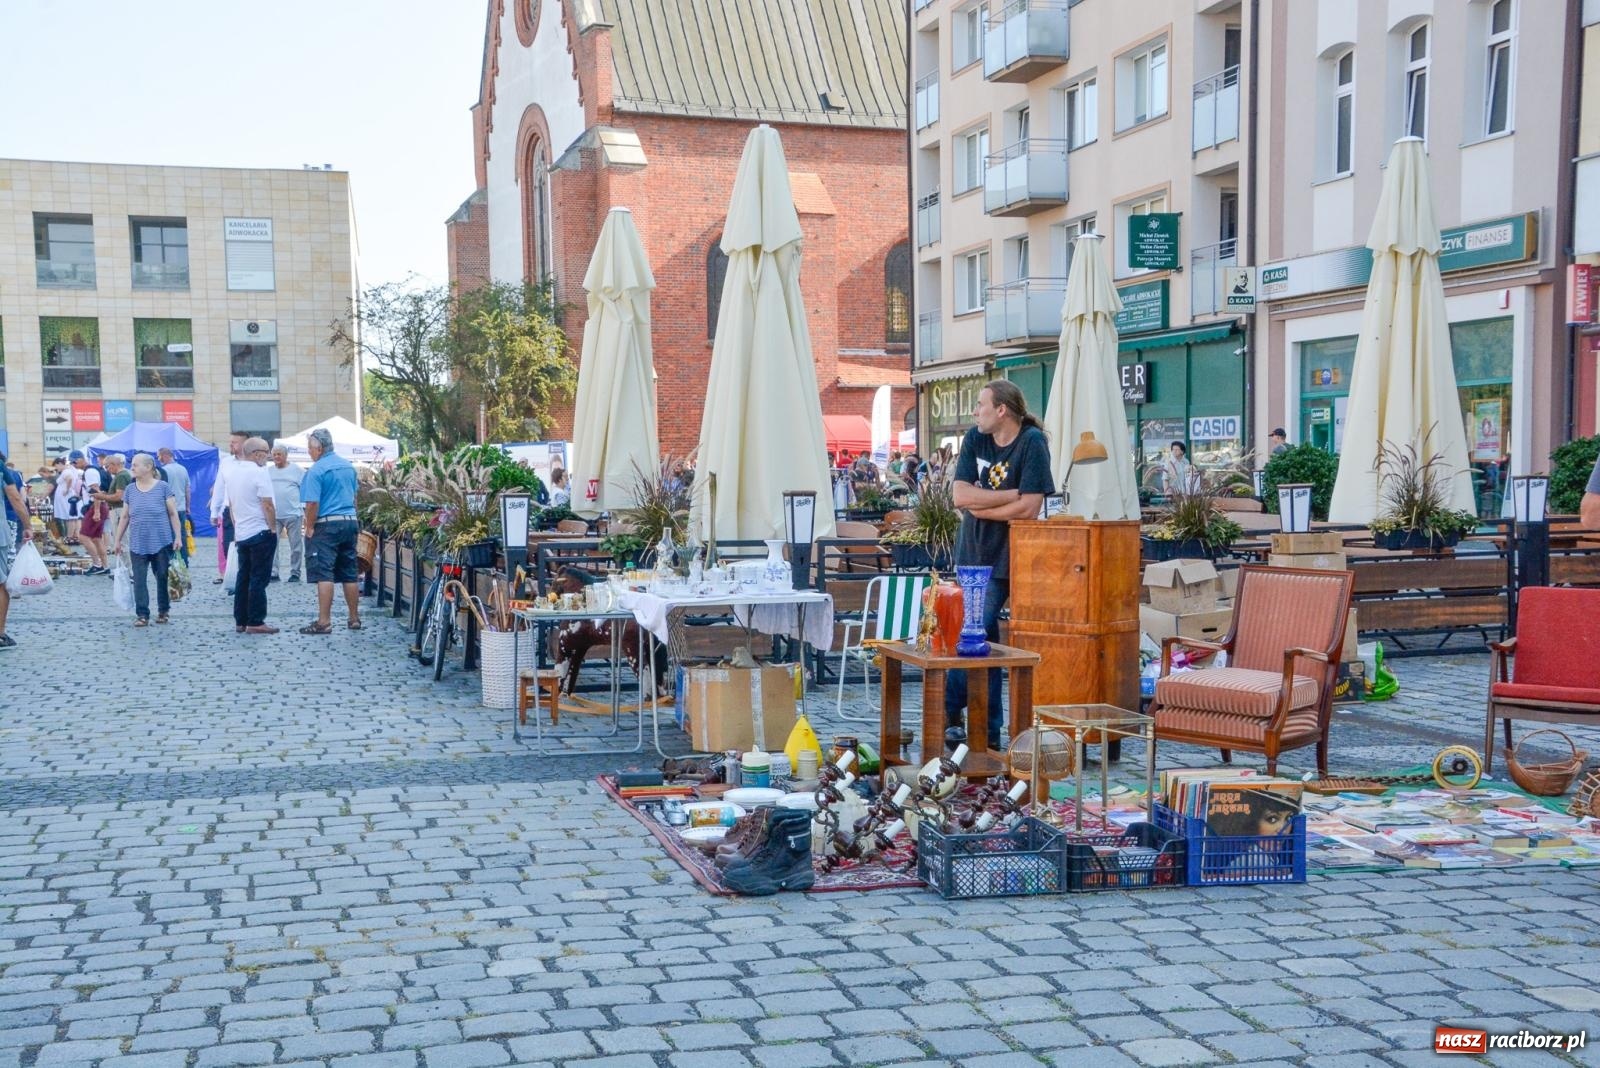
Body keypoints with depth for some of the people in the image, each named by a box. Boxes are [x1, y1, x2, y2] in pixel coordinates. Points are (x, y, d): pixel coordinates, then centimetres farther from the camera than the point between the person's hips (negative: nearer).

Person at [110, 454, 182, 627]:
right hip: (138, 544, 3)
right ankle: (142, 615, 2)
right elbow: (124, 517, 13)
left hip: (161, 542, -3)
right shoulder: (129, 489, 8)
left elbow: (173, 514, -1)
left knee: (163, 577, 6)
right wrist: (117, 540, 12)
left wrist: (178, 536, -8)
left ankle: (163, 611, 21)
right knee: (139, 580, -1)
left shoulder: (163, 487, -2)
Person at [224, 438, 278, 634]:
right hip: (260, 532, -7)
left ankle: (240, 621, 14)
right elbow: (267, 504, -16)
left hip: (241, 534, 7)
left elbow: (230, 504, 17)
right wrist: (273, 529, -8)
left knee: (243, 578, 12)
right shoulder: (259, 472, -13)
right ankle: (255, 623, -3)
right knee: (258, 579, -3)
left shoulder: (232, 471, 10)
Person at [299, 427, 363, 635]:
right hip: (350, 523, 7)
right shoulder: (348, 466, 11)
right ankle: (354, 619, 17)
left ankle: (324, 622, -11)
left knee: (324, 574, -7)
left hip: (326, 525, -7)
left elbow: (313, 503, -16)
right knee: (349, 574, 12)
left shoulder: (317, 470, -11)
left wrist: (309, 528, -7)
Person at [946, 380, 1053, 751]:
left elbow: (1029, 507, -19)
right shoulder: (975, 439, 4)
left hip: (1002, 558, -6)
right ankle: (988, 732, 18)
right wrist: (1010, 495, -14)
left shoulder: (1032, 443, -12)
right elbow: (959, 495, -5)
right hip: (971, 554, 6)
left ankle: (948, 714, 1)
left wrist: (978, 507, -11)